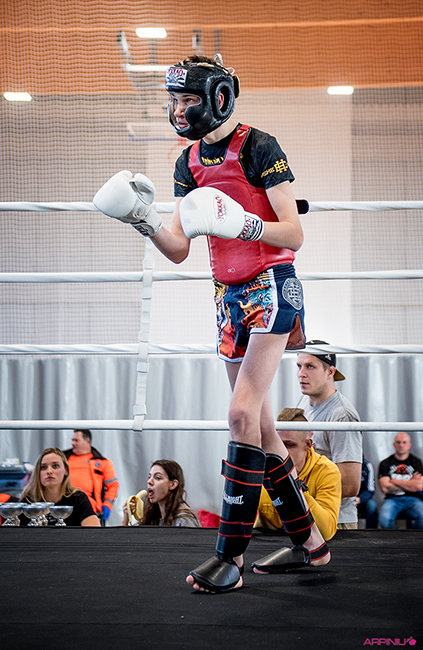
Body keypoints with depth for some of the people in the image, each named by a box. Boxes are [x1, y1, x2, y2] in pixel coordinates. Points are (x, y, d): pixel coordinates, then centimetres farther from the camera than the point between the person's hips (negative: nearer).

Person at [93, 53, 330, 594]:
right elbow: (179, 250, 8)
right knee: (258, 425, 9)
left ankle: (230, 555, -14)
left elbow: (294, 234, -15)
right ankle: (309, 542, 20)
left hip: (271, 287, -8)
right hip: (229, 295, 8)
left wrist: (241, 223, -31)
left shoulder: (258, 148, -11)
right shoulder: (190, 163, 11)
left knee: (243, 413, -17)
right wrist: (145, 222, -10)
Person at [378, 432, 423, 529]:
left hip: (413, 499, 1)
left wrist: (395, 481, -1)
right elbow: (385, 488, -5)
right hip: (392, 499, 0)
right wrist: (409, 484, 1)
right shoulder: (385, 463, 8)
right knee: (384, 519, -34)